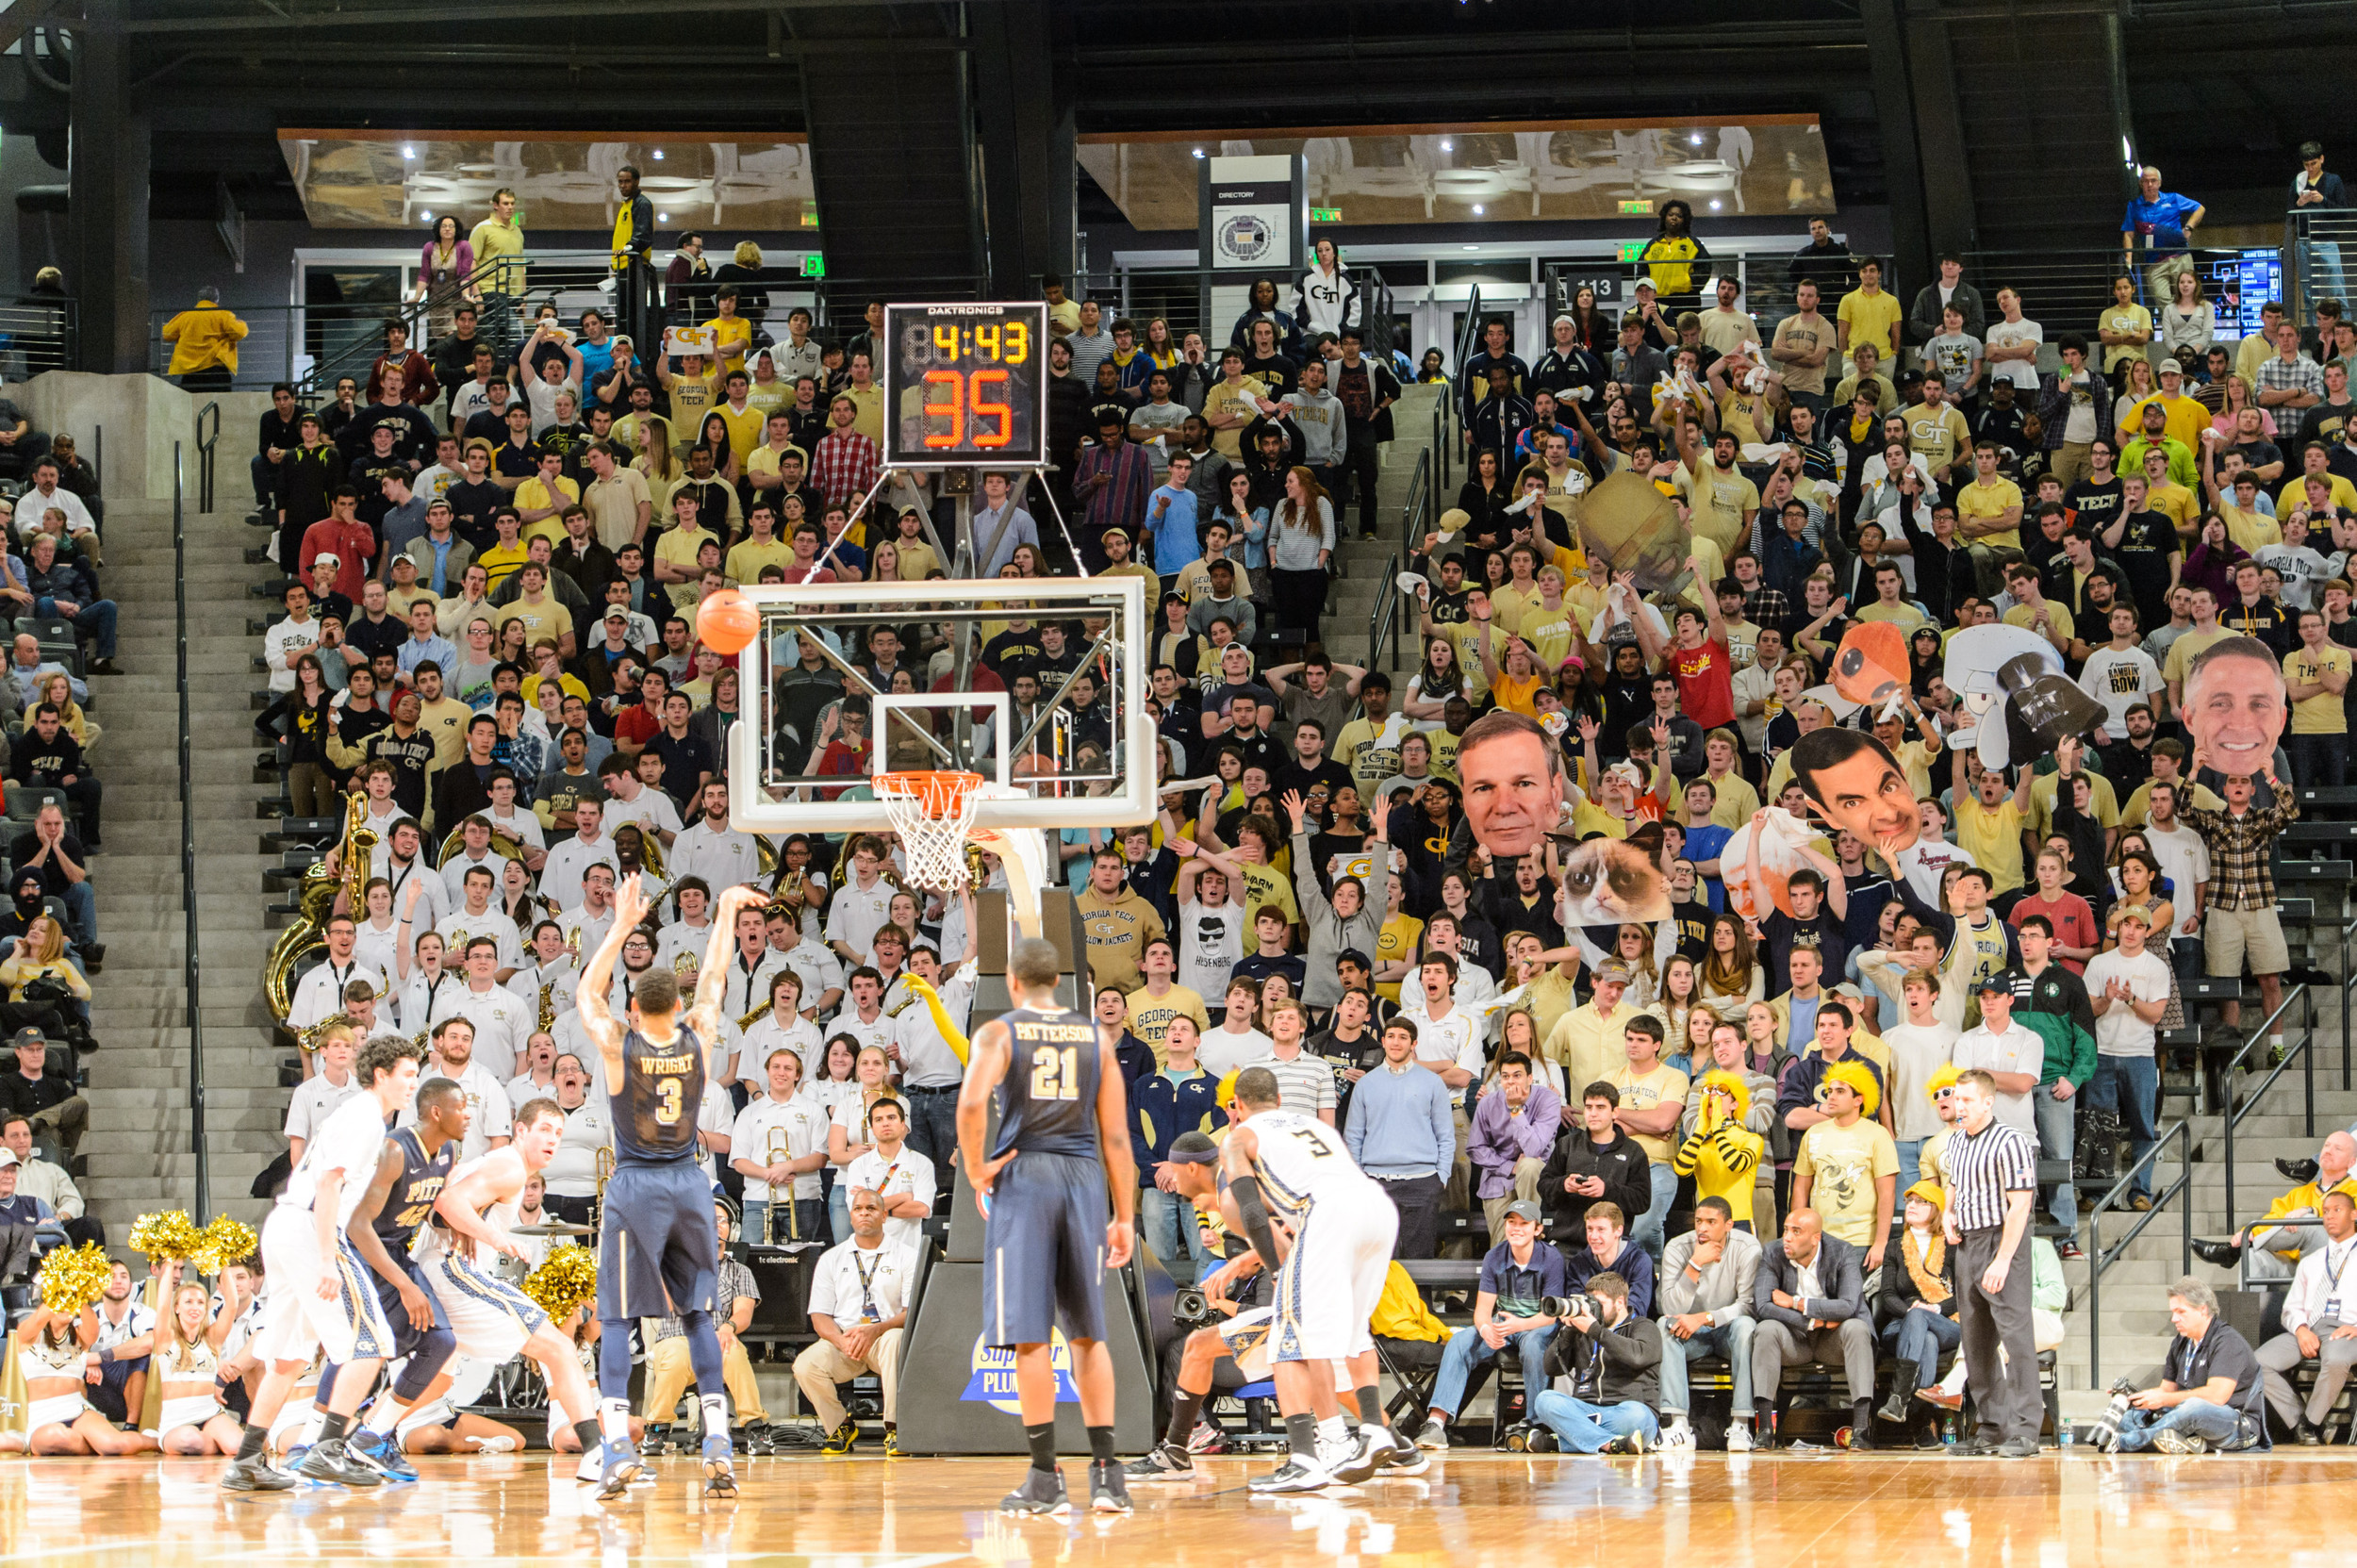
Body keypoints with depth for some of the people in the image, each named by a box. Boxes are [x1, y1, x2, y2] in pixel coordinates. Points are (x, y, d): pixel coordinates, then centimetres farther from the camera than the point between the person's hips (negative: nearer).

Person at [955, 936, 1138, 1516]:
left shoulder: (999, 1033, 1)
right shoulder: (1095, 1038, 11)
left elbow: (971, 1103, -17)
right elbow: (1115, 1136, 7)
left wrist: (976, 1172, -4)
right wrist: (1124, 1217, 10)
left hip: (1022, 1179, -3)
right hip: (1084, 1179, 3)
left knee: (1029, 1335, -1)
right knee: (1088, 1334, 12)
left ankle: (1045, 1477, -3)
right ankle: (1105, 1471, 7)